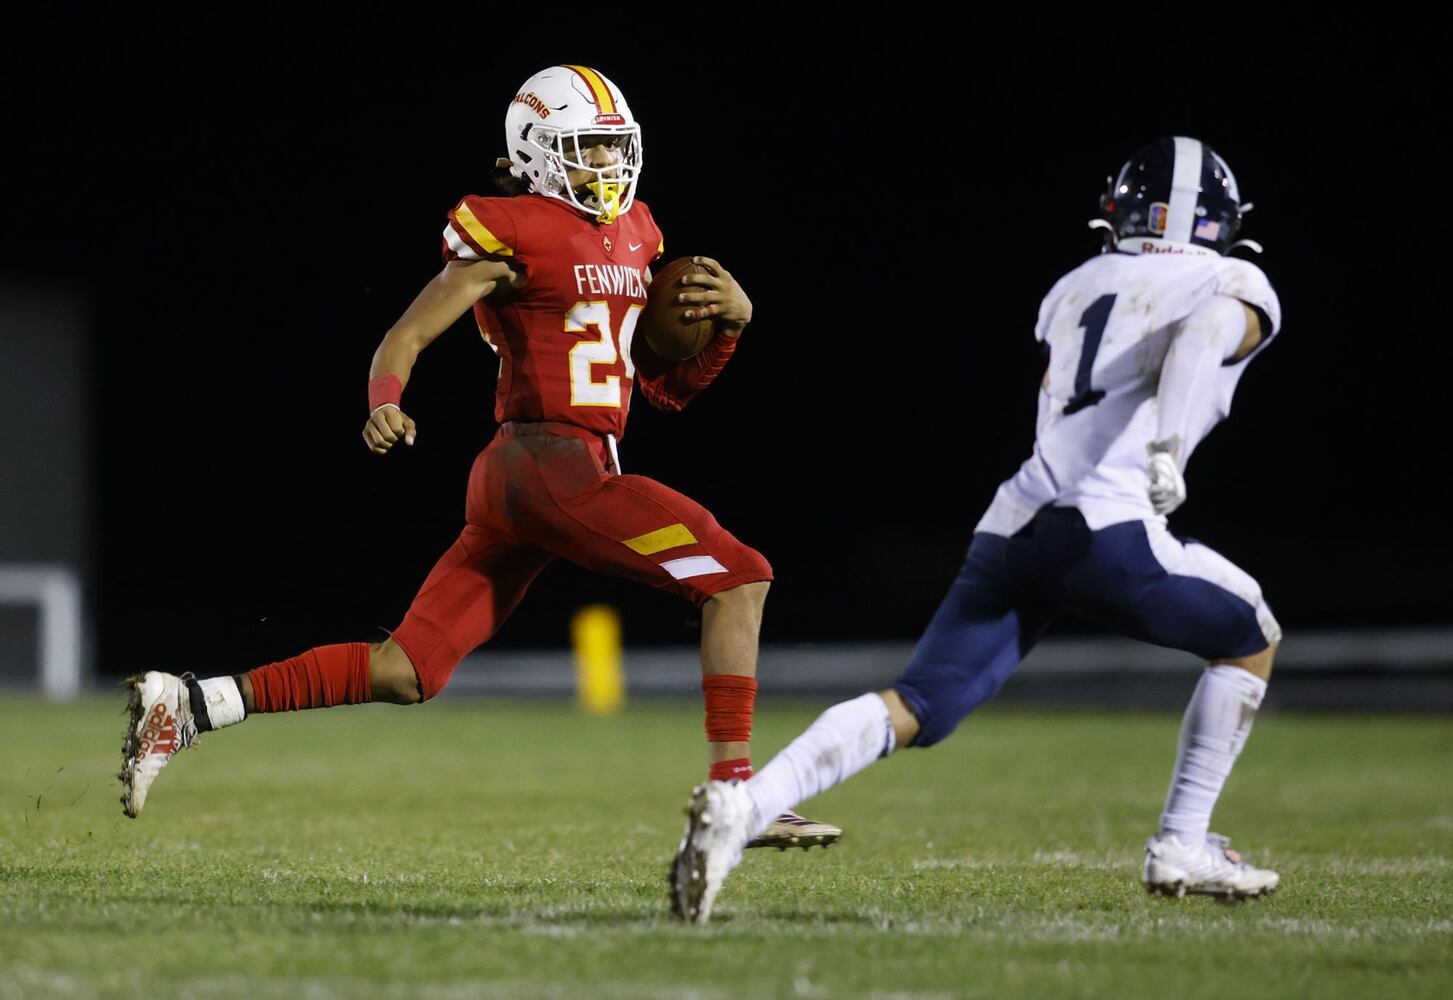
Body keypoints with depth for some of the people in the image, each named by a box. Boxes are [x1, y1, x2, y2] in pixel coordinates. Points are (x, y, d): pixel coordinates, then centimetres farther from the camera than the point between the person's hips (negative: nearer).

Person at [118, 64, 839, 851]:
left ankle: (186, 706, 4)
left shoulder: (631, 237, 18)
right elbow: (403, 340, -9)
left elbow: (668, 388, 21)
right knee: (739, 576, -10)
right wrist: (384, 400, -29)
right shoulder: (513, 234, -6)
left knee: (406, 673, 4)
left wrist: (730, 321, 4)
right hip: (548, 464, -8)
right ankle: (734, 792, -11)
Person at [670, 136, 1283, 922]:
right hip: (1103, 525, -5)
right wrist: (1168, 445, -28)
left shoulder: (1075, 289, 27)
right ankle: (1183, 848, 17)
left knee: (916, 708, -2)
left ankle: (744, 804, -25)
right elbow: (1205, 332, -15)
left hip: (1013, 525, 5)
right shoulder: (1235, 290, 9)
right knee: (1250, 638, 20)